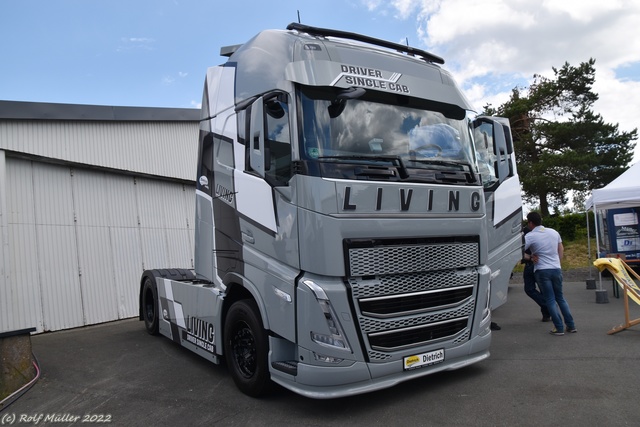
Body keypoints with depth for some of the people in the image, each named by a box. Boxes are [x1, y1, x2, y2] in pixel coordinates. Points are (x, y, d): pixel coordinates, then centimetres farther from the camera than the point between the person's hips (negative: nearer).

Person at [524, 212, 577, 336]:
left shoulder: (530, 236, -11)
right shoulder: (554, 232, 8)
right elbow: (561, 249, 16)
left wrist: (529, 257, 0)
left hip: (542, 271, -5)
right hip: (557, 269, 5)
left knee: (550, 300, 2)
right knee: (560, 297, 17)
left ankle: (559, 328, 3)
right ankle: (571, 325, 18)